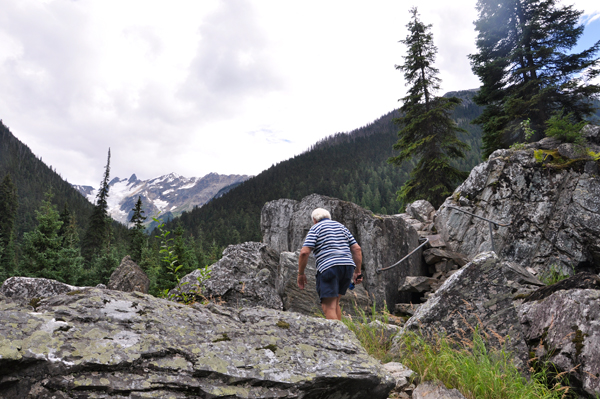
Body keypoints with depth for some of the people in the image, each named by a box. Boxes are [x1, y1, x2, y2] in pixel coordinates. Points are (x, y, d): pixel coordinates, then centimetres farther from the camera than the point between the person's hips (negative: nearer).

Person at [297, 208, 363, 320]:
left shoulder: (315, 228, 7)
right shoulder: (341, 226, 24)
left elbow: (304, 252, -6)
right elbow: (357, 249, 17)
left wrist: (301, 274, 3)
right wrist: (357, 272, 19)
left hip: (328, 268, -6)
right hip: (348, 266, 7)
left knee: (328, 307, -5)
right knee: (334, 302, 19)